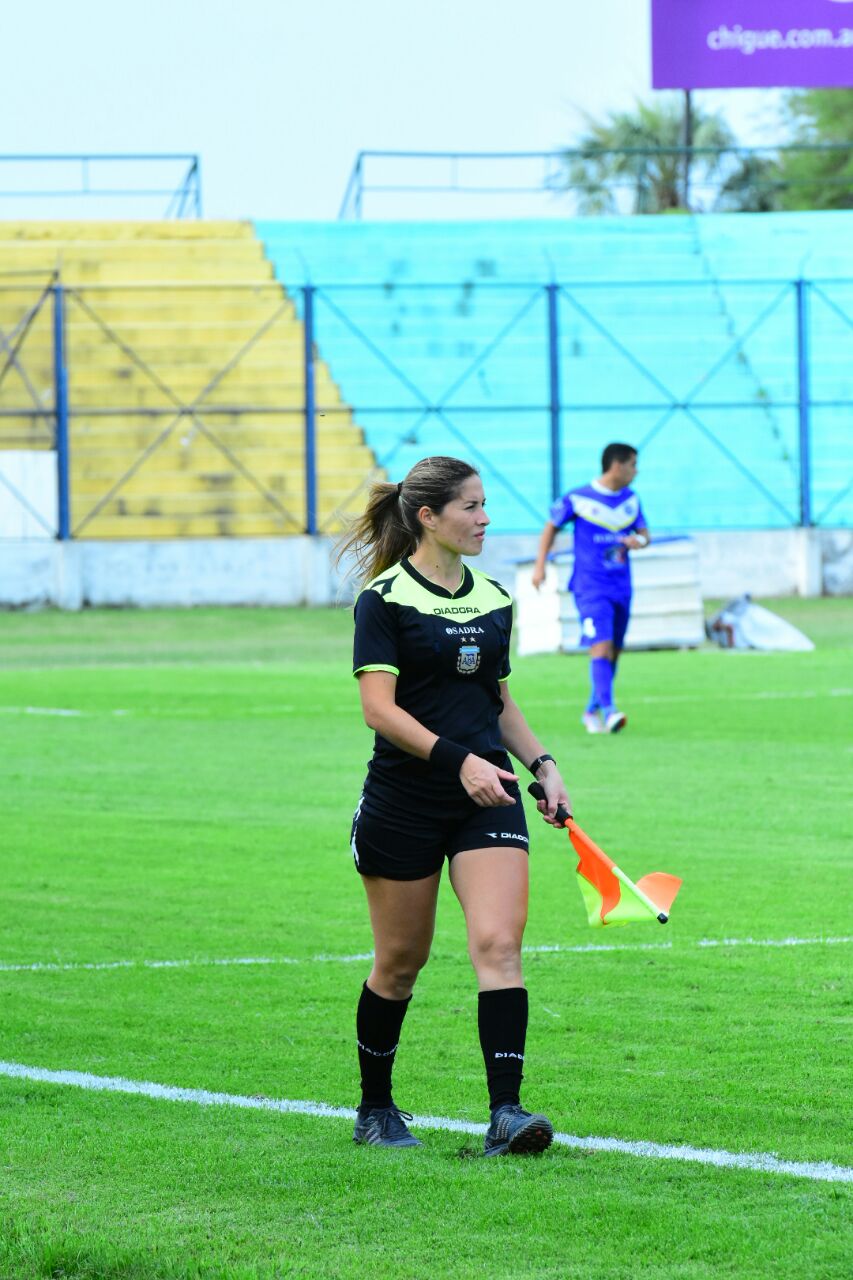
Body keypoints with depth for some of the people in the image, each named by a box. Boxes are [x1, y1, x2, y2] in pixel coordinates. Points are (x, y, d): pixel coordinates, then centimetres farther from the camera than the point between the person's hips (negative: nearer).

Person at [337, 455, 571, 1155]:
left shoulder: (494, 599, 12)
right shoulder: (385, 599, -7)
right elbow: (380, 707, -16)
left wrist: (543, 764, 10)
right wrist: (457, 759, -25)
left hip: (487, 796, 4)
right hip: (404, 801, -4)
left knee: (499, 942, -13)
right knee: (401, 961, 6)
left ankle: (506, 1113, -19)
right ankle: (376, 1110, 25)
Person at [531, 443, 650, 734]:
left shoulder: (631, 500, 9)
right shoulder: (578, 499, -6)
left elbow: (644, 532, 18)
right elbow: (551, 526, 6)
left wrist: (639, 540, -6)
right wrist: (540, 565, 1)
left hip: (621, 587, 6)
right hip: (590, 586, -6)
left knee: (613, 653, 10)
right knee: (601, 647, -20)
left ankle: (592, 712, 24)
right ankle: (608, 711, -29)